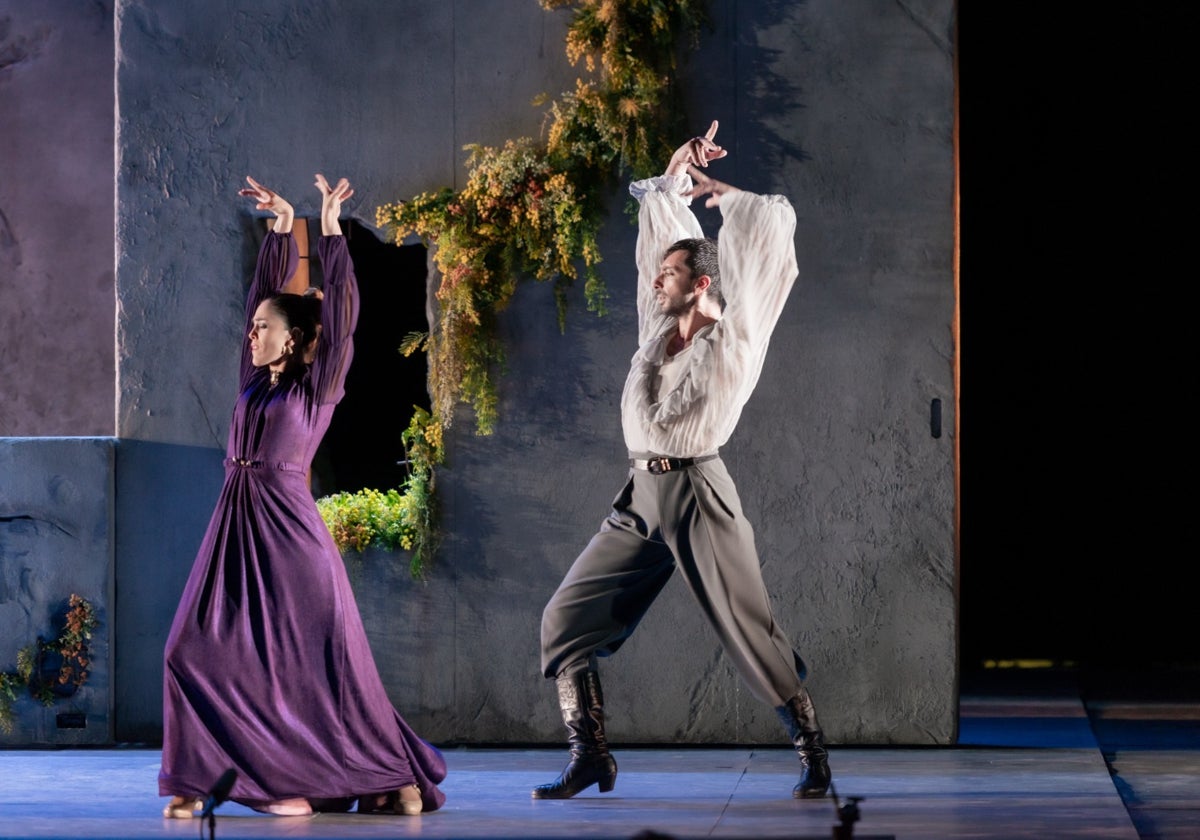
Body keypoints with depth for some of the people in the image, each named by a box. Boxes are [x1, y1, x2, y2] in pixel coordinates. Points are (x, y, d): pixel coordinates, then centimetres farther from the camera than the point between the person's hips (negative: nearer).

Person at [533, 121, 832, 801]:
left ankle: (813, 753, 7)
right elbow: (659, 214, 25)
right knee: (568, 619, 0)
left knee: (753, 634, -5)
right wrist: (675, 175, 16)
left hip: (698, 495, -6)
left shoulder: (731, 337, -2)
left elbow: (772, 222, -3)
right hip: (641, 498, 7)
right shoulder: (659, 326, 14)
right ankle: (591, 757, 4)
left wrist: (713, 190, 10)